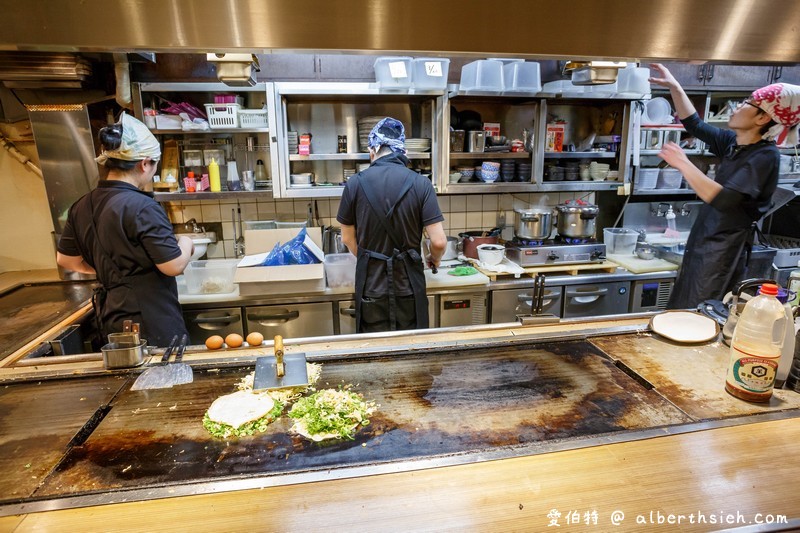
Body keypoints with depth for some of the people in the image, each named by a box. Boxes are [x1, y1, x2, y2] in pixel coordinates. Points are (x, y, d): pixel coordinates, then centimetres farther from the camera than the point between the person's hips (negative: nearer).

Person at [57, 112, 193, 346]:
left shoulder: (82, 206, 4)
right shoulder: (142, 207, -21)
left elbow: (65, 259, 15)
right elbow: (174, 266, -21)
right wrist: (185, 243, -2)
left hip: (111, 319, 8)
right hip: (151, 323, -8)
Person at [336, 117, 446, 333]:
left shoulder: (356, 183, -6)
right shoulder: (420, 184, -8)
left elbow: (348, 239, 4)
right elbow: (439, 241, -12)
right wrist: (435, 259, 11)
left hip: (371, 285, 1)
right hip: (408, 286, 0)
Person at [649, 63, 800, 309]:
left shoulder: (765, 156, -17)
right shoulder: (734, 142, 6)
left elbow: (723, 200, -29)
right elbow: (695, 125, 17)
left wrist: (684, 164, -27)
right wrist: (674, 87, 11)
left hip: (725, 249, -8)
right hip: (703, 240, 8)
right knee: (678, 311, 14)